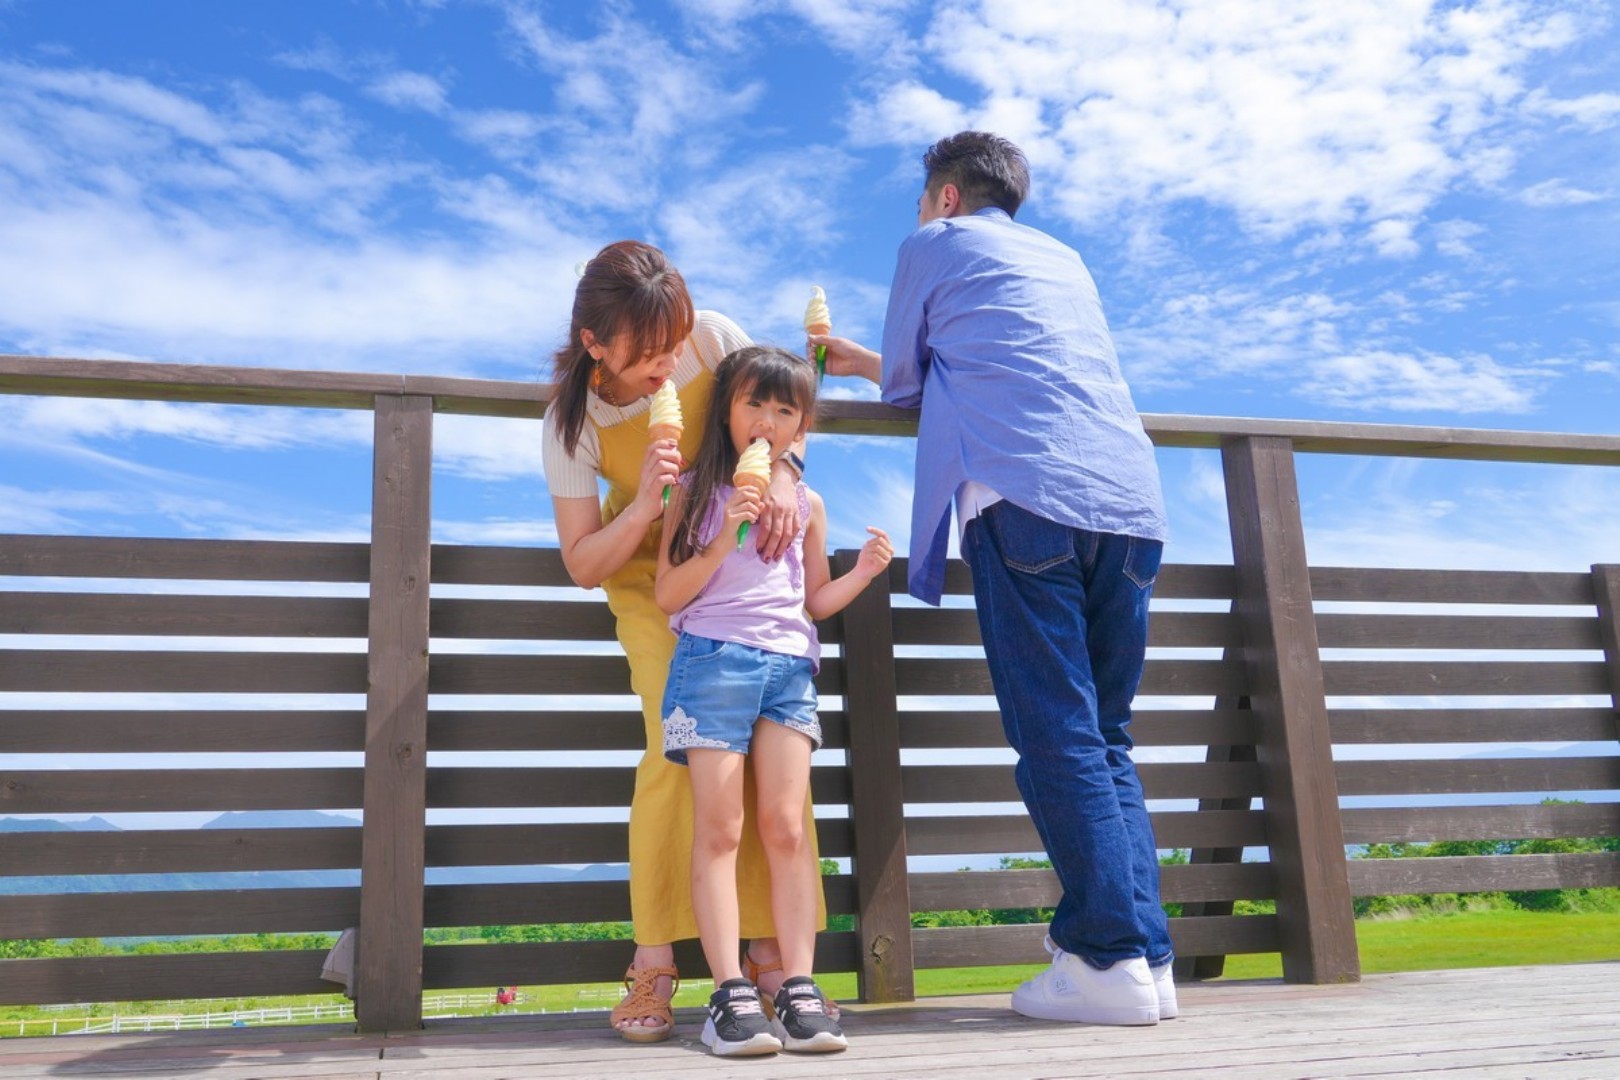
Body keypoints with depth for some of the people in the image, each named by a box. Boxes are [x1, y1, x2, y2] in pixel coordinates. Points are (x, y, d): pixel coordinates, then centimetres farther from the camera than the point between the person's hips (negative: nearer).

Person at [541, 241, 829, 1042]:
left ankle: (770, 946, 1)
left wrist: (783, 472, -25)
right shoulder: (572, 425, -22)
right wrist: (644, 505, -36)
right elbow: (583, 566, -18)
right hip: (650, 576, -2)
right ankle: (652, 962, -8)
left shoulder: (712, 337, -21)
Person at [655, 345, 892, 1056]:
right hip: (712, 658, -2)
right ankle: (730, 993, -7)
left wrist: (863, 573, 4)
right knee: (719, 828, -7)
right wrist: (725, 538, -10)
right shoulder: (697, 489, 8)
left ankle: (799, 989, -3)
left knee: (786, 825, -4)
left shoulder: (806, 503, 16)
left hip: (789, 665, 2)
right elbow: (667, 595, 2)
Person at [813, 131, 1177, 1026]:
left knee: (1056, 734, -7)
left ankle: (1112, 959, -10)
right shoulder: (1064, 260, 32)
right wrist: (864, 363, 50)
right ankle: (1146, 956, 2)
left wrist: (876, 373, 43)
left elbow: (904, 385, 17)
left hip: (1024, 492, -6)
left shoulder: (936, 243, 14)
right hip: (1129, 497, 6)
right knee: (1104, 734, 8)